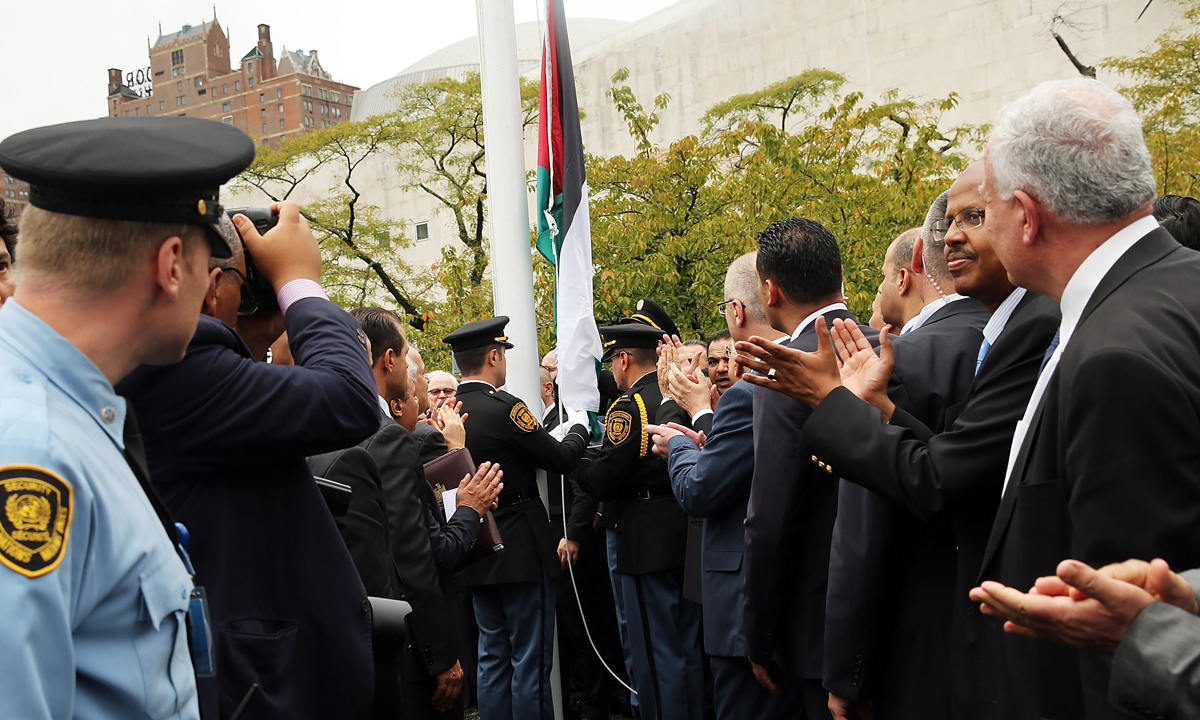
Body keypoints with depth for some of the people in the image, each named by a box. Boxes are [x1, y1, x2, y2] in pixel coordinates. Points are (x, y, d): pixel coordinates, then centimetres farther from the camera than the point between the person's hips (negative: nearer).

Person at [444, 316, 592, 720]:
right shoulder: (503, 406, -18)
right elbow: (561, 459, -12)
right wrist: (578, 426, 8)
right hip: (523, 551, -7)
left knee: (493, 658, 14)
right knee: (530, 660, 0)